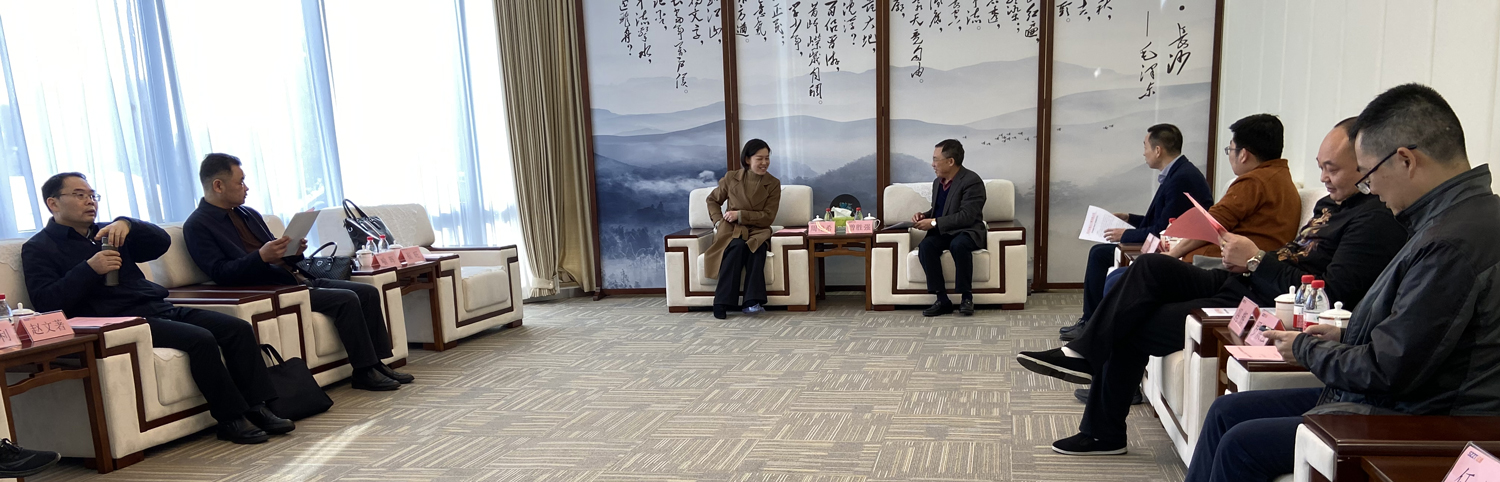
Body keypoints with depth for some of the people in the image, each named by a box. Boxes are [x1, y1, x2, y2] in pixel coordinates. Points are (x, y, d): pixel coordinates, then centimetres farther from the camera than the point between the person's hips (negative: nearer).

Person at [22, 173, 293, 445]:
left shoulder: (107, 233, 24)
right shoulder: (39, 249, 7)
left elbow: (162, 243, 13)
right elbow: (45, 302, -8)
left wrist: (126, 224, -4)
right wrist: (90, 269, -17)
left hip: (160, 309, 7)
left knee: (239, 328, -11)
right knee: (200, 338, -30)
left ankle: (256, 407, -12)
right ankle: (230, 419, -20)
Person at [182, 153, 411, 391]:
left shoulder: (249, 213, 20)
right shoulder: (197, 226, -3)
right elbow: (220, 274, -14)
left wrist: (295, 251, 0)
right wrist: (261, 256, -27)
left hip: (296, 278, 8)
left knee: (368, 293, -4)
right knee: (346, 299, -25)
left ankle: (378, 362, -1)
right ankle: (364, 372, -15)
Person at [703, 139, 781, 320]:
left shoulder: (773, 183, 3)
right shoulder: (731, 178, 5)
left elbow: (768, 217, -3)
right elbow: (712, 200, 18)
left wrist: (740, 215, -12)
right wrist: (718, 221, 0)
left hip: (757, 231, 1)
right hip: (731, 229, 0)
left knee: (757, 249, -36)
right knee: (738, 246, -35)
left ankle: (752, 301, -38)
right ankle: (722, 302, -35)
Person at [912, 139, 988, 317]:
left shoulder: (972, 181, -14)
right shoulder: (937, 182, 12)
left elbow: (966, 217, -22)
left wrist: (934, 223, -21)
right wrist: (924, 216, 2)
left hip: (967, 231, -6)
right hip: (943, 232, 6)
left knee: (958, 245, -40)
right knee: (925, 246, -27)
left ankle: (966, 297, -24)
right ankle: (942, 300, -24)